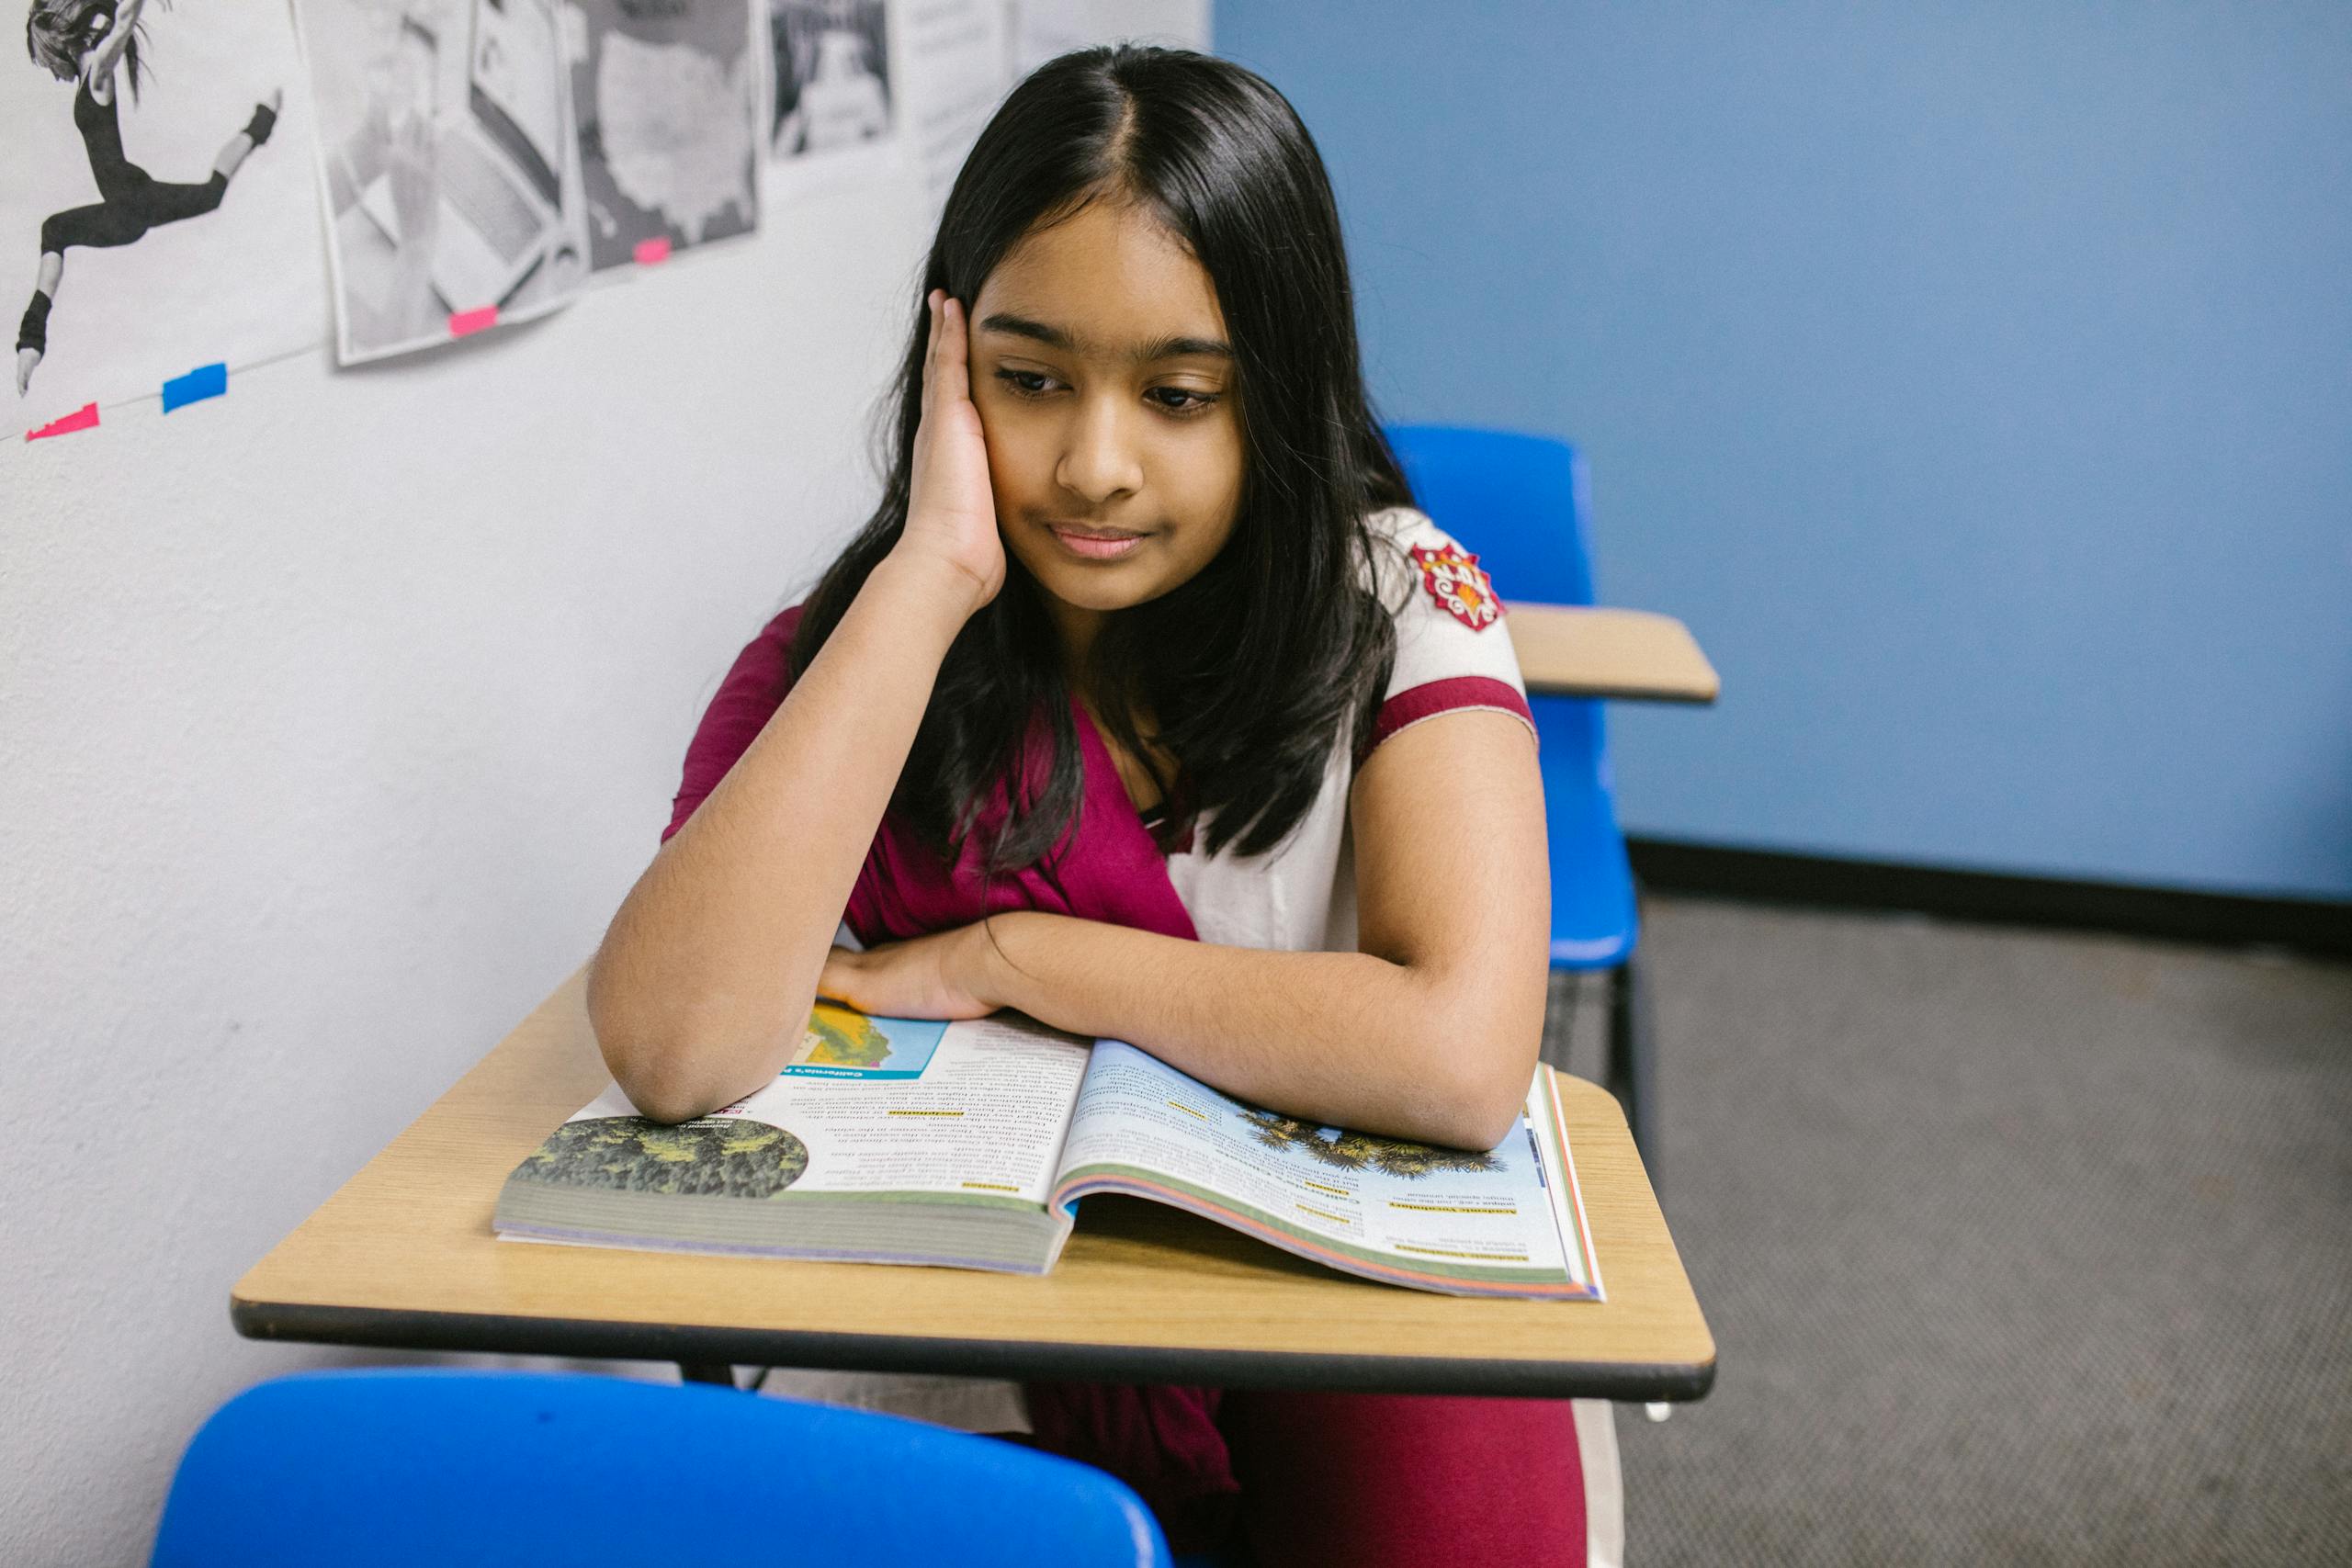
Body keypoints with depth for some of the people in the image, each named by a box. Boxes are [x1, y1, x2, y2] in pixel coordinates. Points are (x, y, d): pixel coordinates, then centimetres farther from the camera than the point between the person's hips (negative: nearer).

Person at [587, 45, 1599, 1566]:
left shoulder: (1393, 598, -8)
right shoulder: (850, 648, -5)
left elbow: (1461, 1054, -24)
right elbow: (676, 1050, -23)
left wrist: (1006, 954, -15)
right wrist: (932, 575, -22)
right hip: (977, 1365, 0)